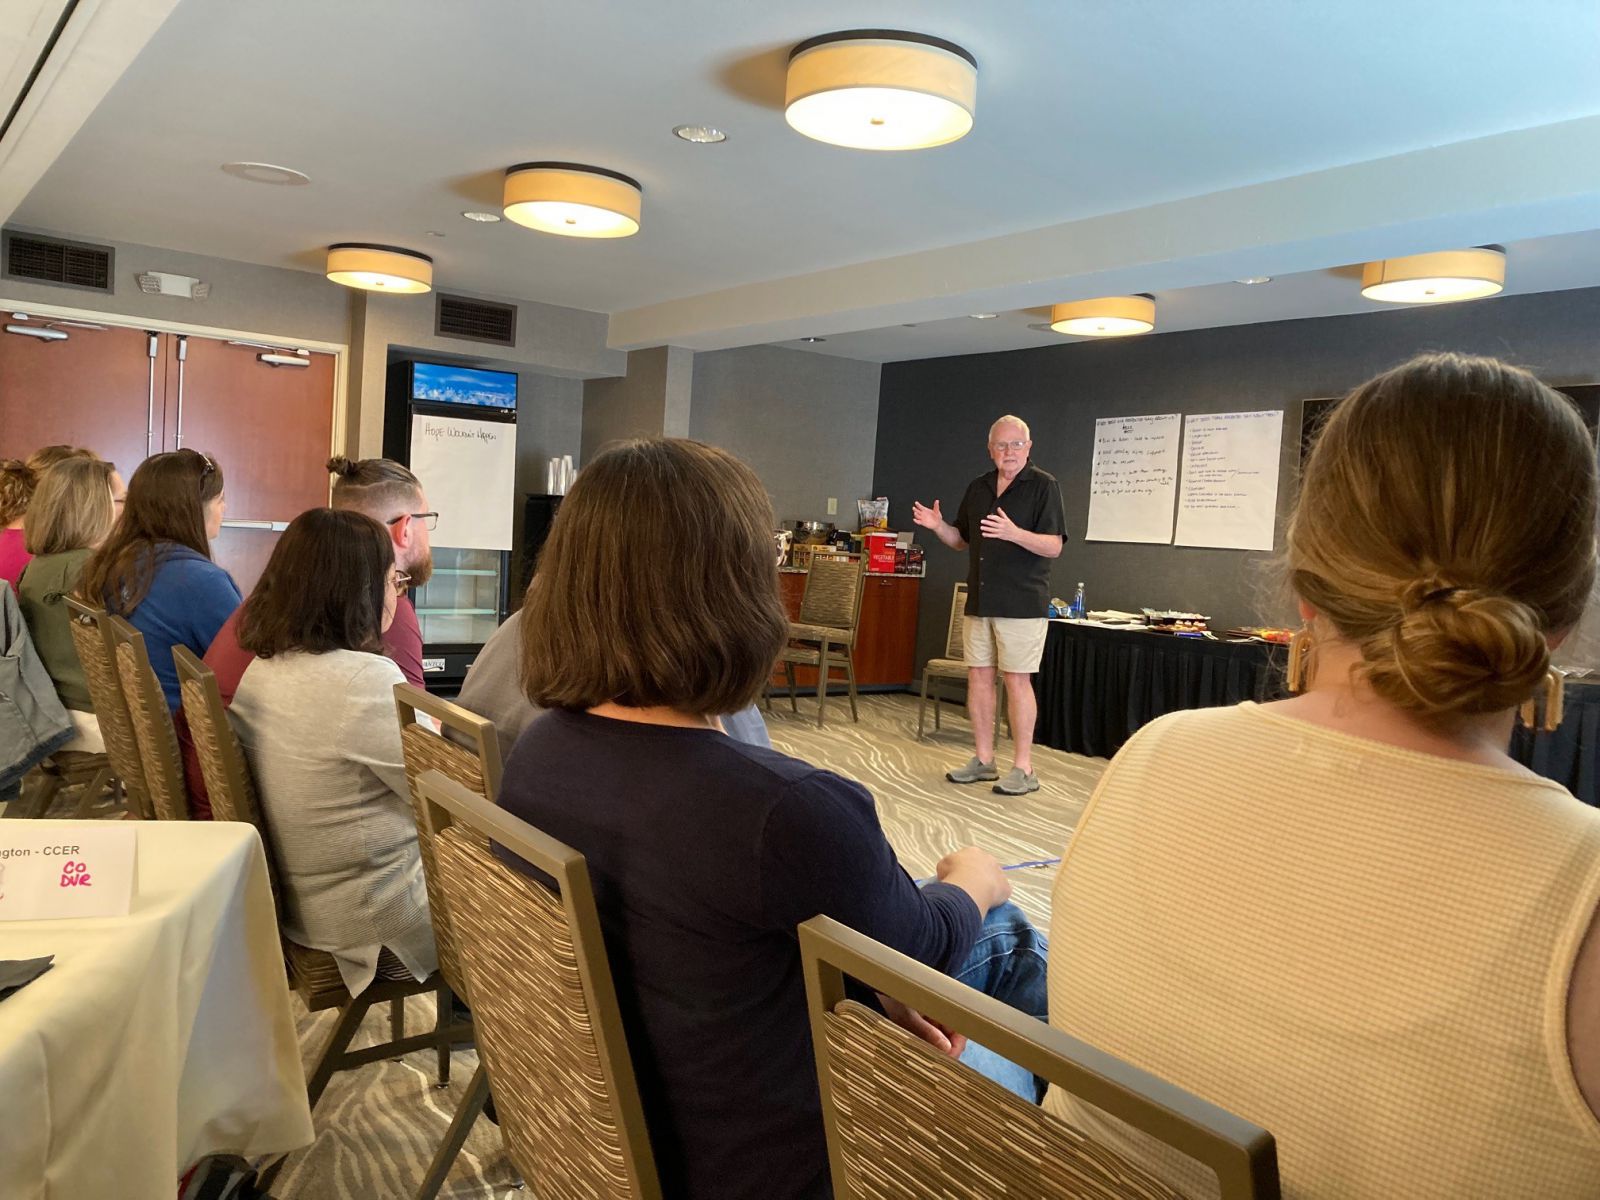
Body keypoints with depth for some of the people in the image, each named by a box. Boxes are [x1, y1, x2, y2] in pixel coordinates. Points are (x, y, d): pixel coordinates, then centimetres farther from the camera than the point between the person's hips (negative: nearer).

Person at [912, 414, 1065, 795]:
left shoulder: (1043, 486, -6)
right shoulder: (977, 488, 13)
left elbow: (1053, 546, -12)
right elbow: (963, 540, 20)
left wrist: (1014, 533, -28)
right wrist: (938, 526, -1)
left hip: (1022, 603, -6)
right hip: (979, 602, 6)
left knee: (1017, 680, -5)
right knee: (978, 677, 8)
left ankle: (1023, 768, 3)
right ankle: (984, 760, 19)